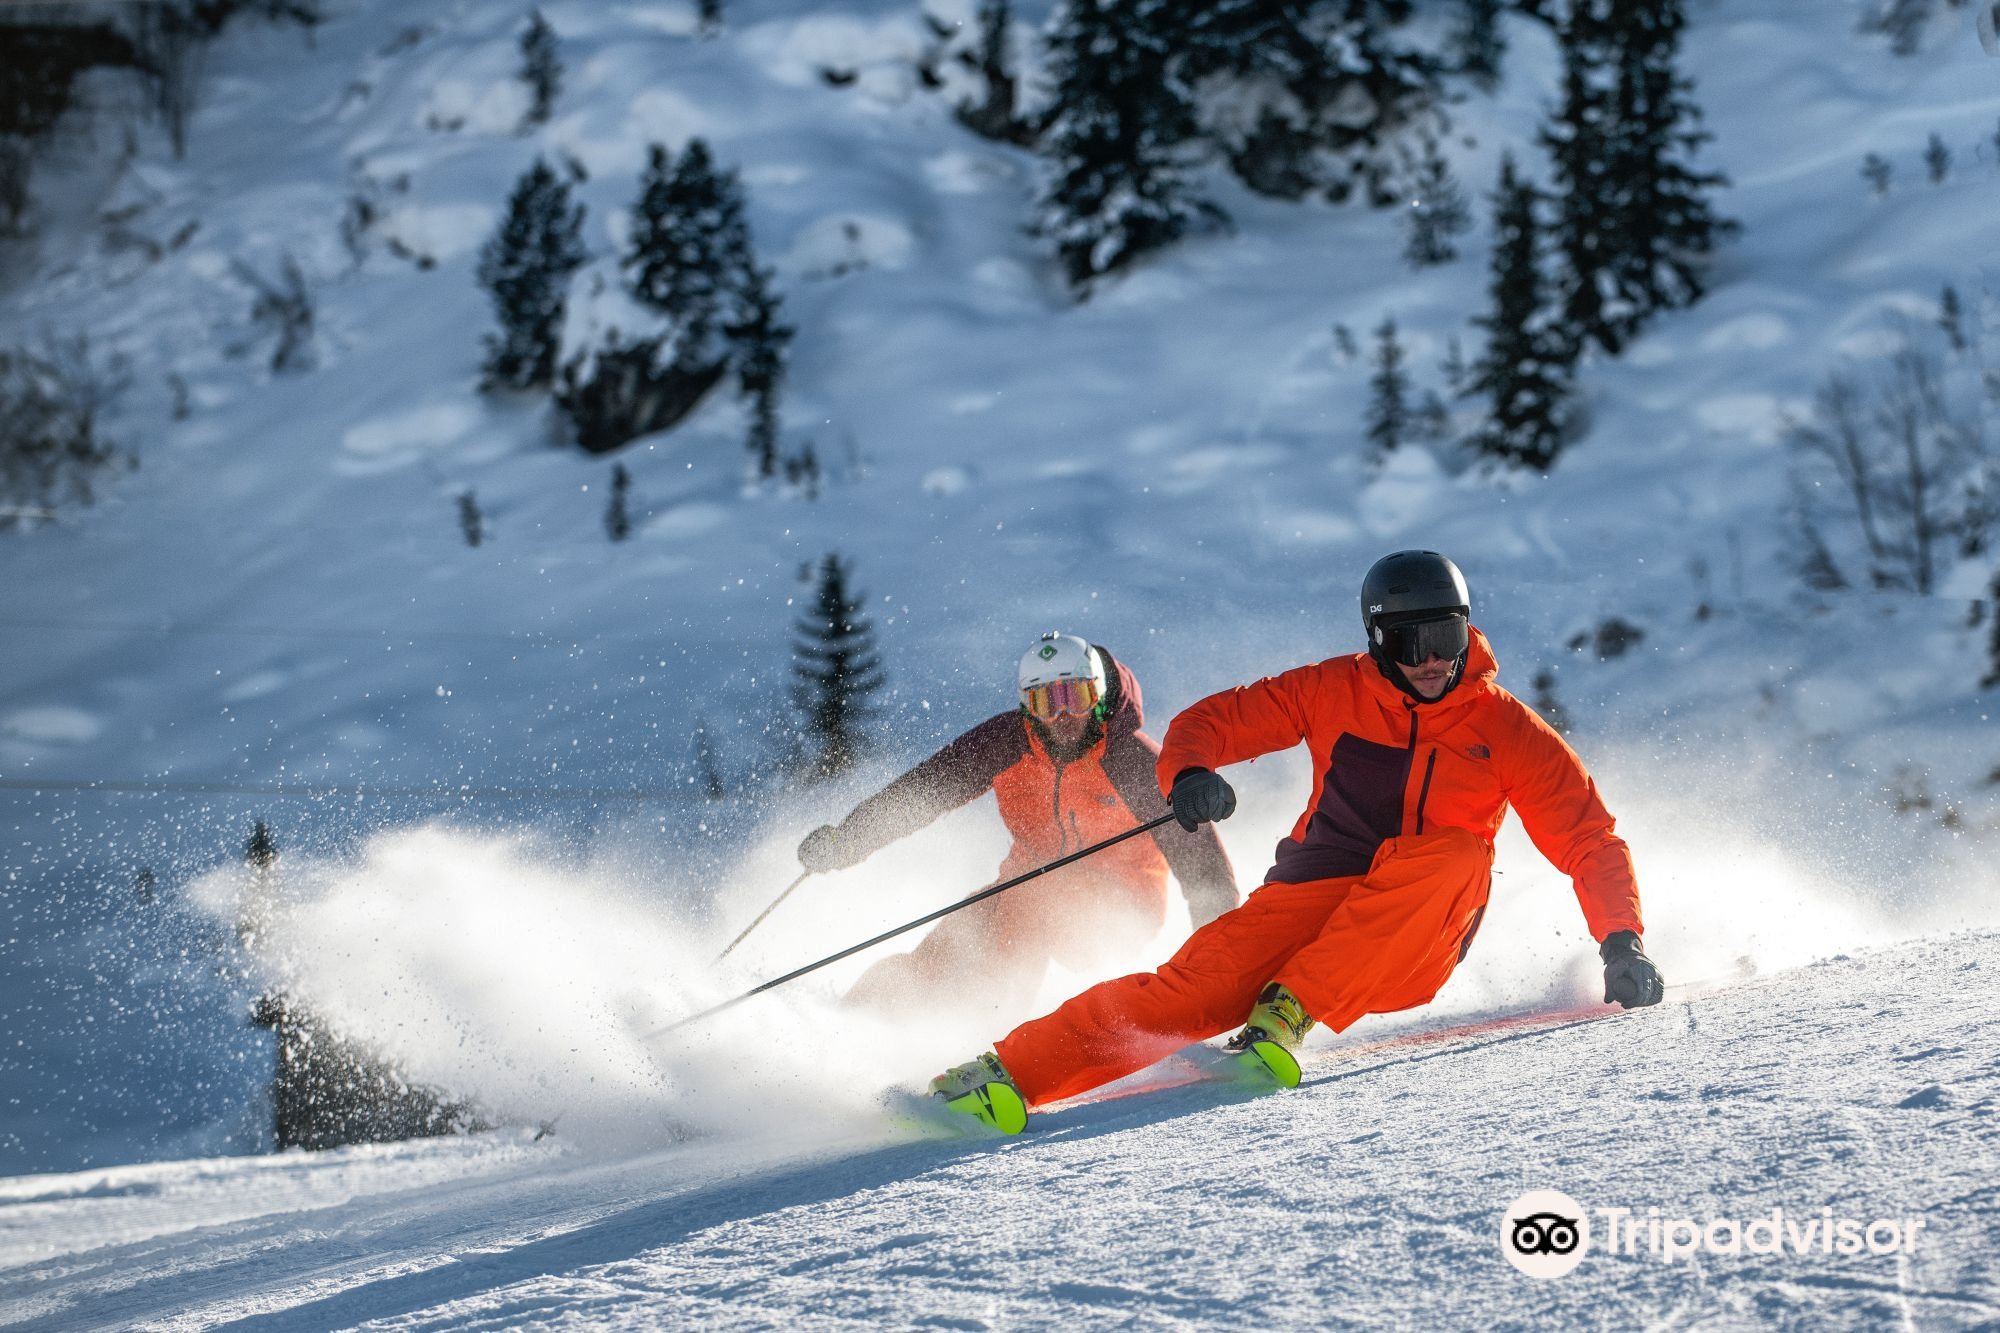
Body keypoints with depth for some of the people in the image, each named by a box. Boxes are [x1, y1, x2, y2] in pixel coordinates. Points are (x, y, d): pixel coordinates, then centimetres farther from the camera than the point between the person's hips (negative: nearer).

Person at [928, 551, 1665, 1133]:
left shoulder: (1506, 730, -1)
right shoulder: (1336, 692, 1)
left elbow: (1590, 840, 1)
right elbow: (1212, 721, 4)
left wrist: (1622, 944, -14)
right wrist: (1189, 773, -19)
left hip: (1410, 948, 0)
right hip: (1313, 899, 0)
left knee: (1456, 854, -32)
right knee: (1201, 986, -28)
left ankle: (1286, 1013, -36)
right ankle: (1006, 1075, -36)